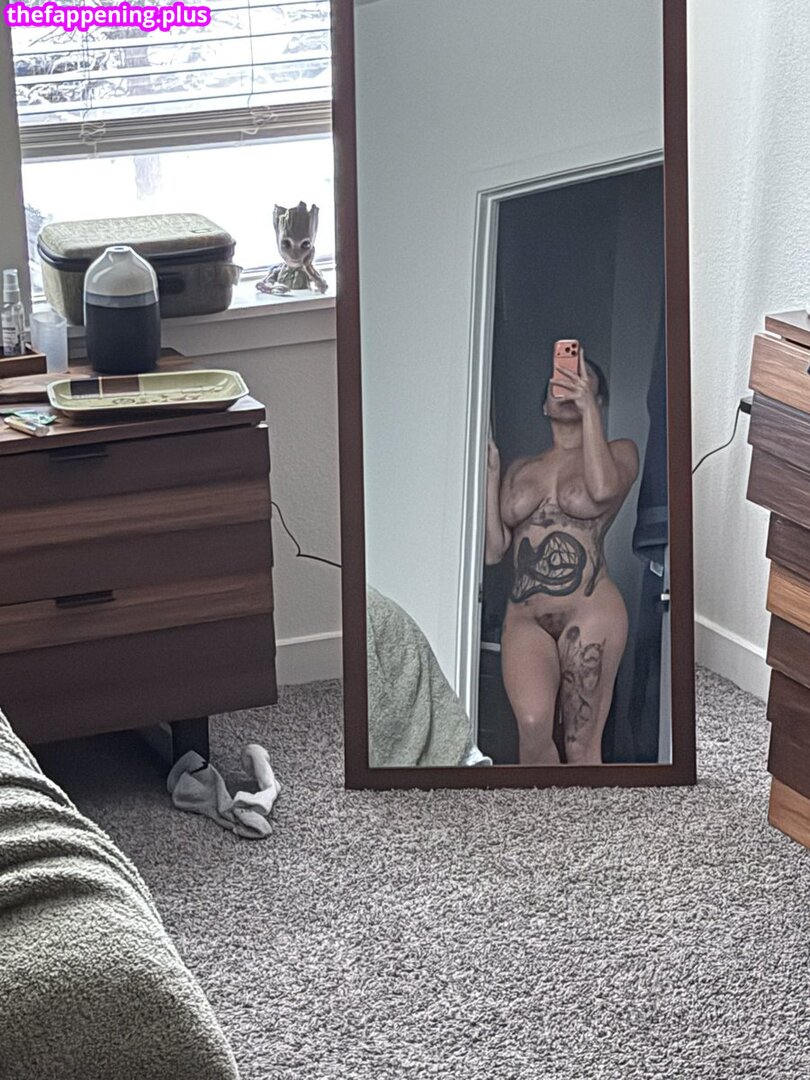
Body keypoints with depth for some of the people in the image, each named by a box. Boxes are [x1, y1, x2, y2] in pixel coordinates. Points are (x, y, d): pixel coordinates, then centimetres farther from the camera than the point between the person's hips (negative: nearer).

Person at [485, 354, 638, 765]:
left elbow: (602, 488, -14)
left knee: (582, 743, -5)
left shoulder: (619, 452, 11)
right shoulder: (521, 470, 21)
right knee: (533, 723, -22)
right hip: (524, 618, 2)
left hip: (591, 612, -2)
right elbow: (493, 550, 13)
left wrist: (589, 408, -10)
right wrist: (490, 473, 10)